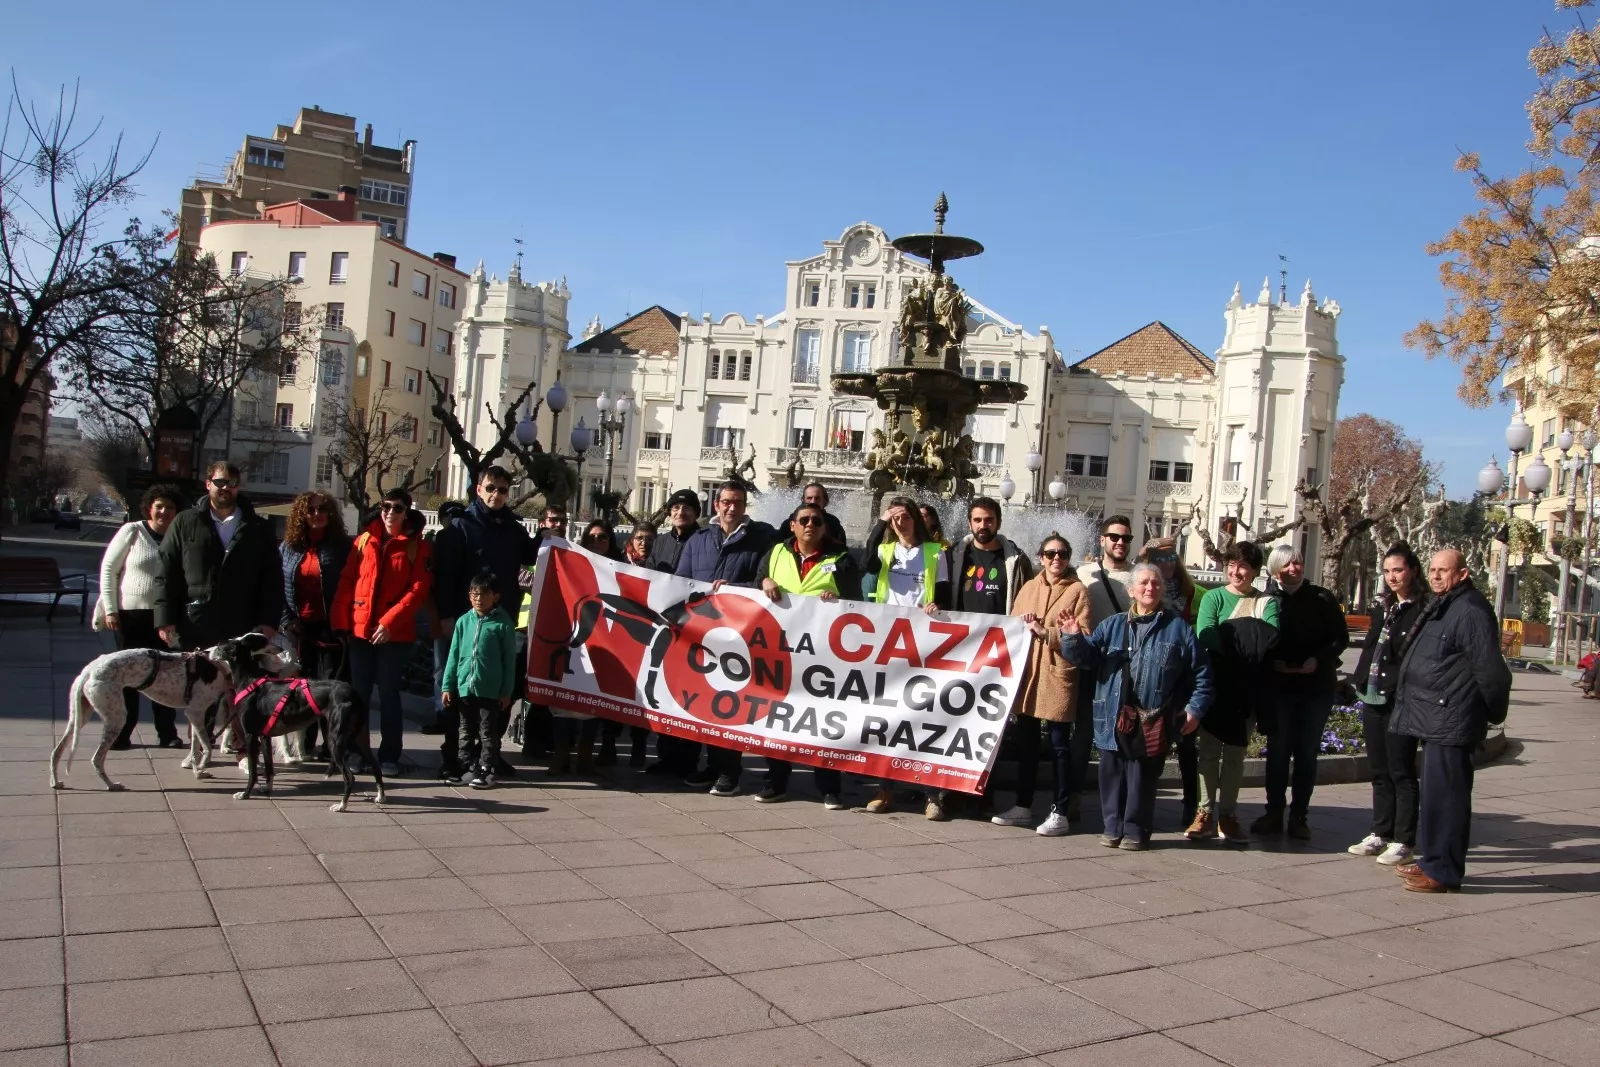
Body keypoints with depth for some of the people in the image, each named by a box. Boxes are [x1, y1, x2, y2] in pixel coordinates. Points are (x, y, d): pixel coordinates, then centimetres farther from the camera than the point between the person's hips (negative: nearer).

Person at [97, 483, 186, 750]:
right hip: (130, 615, -2)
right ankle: (121, 732, 14)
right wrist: (110, 609, -5)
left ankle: (167, 732, 14)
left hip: (164, 617, 2)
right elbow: (108, 569, 0)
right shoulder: (132, 532, -3)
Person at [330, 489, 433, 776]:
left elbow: (419, 589, -7)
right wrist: (341, 622, -3)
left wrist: (389, 621, -16)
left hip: (395, 633, -3)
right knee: (359, 692, 7)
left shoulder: (418, 546, 0)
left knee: (389, 692, 2)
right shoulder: (364, 540, 9)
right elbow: (346, 582, 6)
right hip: (360, 629, 3)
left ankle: (389, 756, 9)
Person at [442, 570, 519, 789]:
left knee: (487, 732, 3)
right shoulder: (463, 621, 4)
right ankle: (470, 768, 22)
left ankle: (485, 770, 9)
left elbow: (509, 659, -4)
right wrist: (448, 686, 4)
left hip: (491, 690, -4)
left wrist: (507, 691, -5)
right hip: (464, 687, 4)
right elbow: (454, 656, 7)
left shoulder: (502, 623, -5)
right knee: (467, 731, 12)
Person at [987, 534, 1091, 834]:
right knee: (1024, 742, 11)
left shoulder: (1077, 590, 0)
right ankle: (1023, 805, 22)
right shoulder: (1028, 587, 14)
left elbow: (1083, 635, -7)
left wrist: (1046, 632, -15)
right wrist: (1022, 623, -6)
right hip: (1027, 673, 5)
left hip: (1058, 675, -5)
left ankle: (1059, 812, 6)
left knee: (1060, 745, 0)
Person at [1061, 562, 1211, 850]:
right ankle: (1114, 827, 19)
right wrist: (1073, 637, -14)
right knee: (1112, 774, 7)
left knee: (1142, 777, 3)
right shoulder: (1112, 625, 12)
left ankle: (1136, 830, 14)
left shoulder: (1178, 629, 4)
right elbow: (1087, 657, 6)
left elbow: (1201, 673, 5)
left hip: (1153, 721, -2)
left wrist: (1195, 709, -3)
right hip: (1113, 717, 3)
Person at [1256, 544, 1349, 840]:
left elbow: (1341, 638, 1)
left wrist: (1319, 659, -14)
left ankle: (1299, 816, 14)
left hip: (1316, 686, 0)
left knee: (1307, 753, 6)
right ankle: (1273, 813, 12)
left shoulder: (1323, 599, 2)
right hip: (1279, 687, 0)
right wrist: (1273, 662, -15)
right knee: (1277, 751, 3)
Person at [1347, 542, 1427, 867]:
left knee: (1401, 773, -1)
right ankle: (1380, 834, 22)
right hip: (1373, 699, 8)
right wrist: (1362, 681, 6)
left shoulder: (1425, 610, -9)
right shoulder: (1385, 608, 15)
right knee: (1380, 772, 13)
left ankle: (1403, 843, 5)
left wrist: (1398, 684, -17)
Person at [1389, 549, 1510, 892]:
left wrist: (1493, 713, -6)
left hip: (1451, 722, -10)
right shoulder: (1440, 608, 17)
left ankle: (1443, 872, 0)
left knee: (1445, 795, -6)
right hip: (1433, 719, 11)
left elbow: (1490, 670, -18)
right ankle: (1432, 859, 27)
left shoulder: (1472, 612, -16)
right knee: (1435, 793, 17)